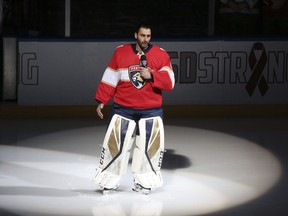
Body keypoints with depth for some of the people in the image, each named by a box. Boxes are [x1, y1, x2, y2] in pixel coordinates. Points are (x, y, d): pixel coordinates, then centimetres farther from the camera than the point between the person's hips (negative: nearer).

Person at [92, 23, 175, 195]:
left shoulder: (161, 55, -1)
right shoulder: (120, 52, 1)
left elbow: (169, 82, -8)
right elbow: (110, 79, 5)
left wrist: (151, 76, -21)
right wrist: (101, 101, 3)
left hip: (151, 111, 0)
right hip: (123, 109, 0)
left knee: (151, 146, 2)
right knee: (115, 145, 0)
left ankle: (143, 183, 16)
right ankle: (109, 181, 12)